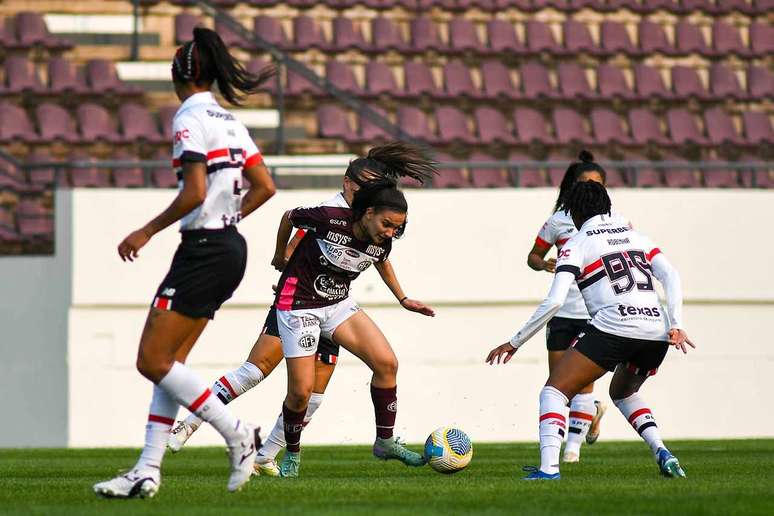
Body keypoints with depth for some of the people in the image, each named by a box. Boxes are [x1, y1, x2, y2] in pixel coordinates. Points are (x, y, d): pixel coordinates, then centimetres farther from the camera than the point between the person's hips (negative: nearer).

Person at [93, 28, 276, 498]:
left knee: (153, 361, -5)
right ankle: (148, 472, 6)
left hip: (203, 249, -9)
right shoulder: (230, 122, 13)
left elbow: (194, 193, -21)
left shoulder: (190, 118, -12)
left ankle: (237, 434, -6)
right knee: (168, 361, 9)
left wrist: (147, 231, -10)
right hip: (231, 249, 9)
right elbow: (265, 186, 14)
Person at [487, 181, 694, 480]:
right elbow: (671, 276, 9)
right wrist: (676, 325, 4)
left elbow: (554, 301, -4)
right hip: (657, 332, 6)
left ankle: (549, 467, -18)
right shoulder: (635, 236, 22)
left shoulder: (576, 245, 6)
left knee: (554, 391, 2)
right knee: (623, 393, 32)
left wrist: (515, 343, 2)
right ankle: (662, 453, 12)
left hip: (613, 328, -6)